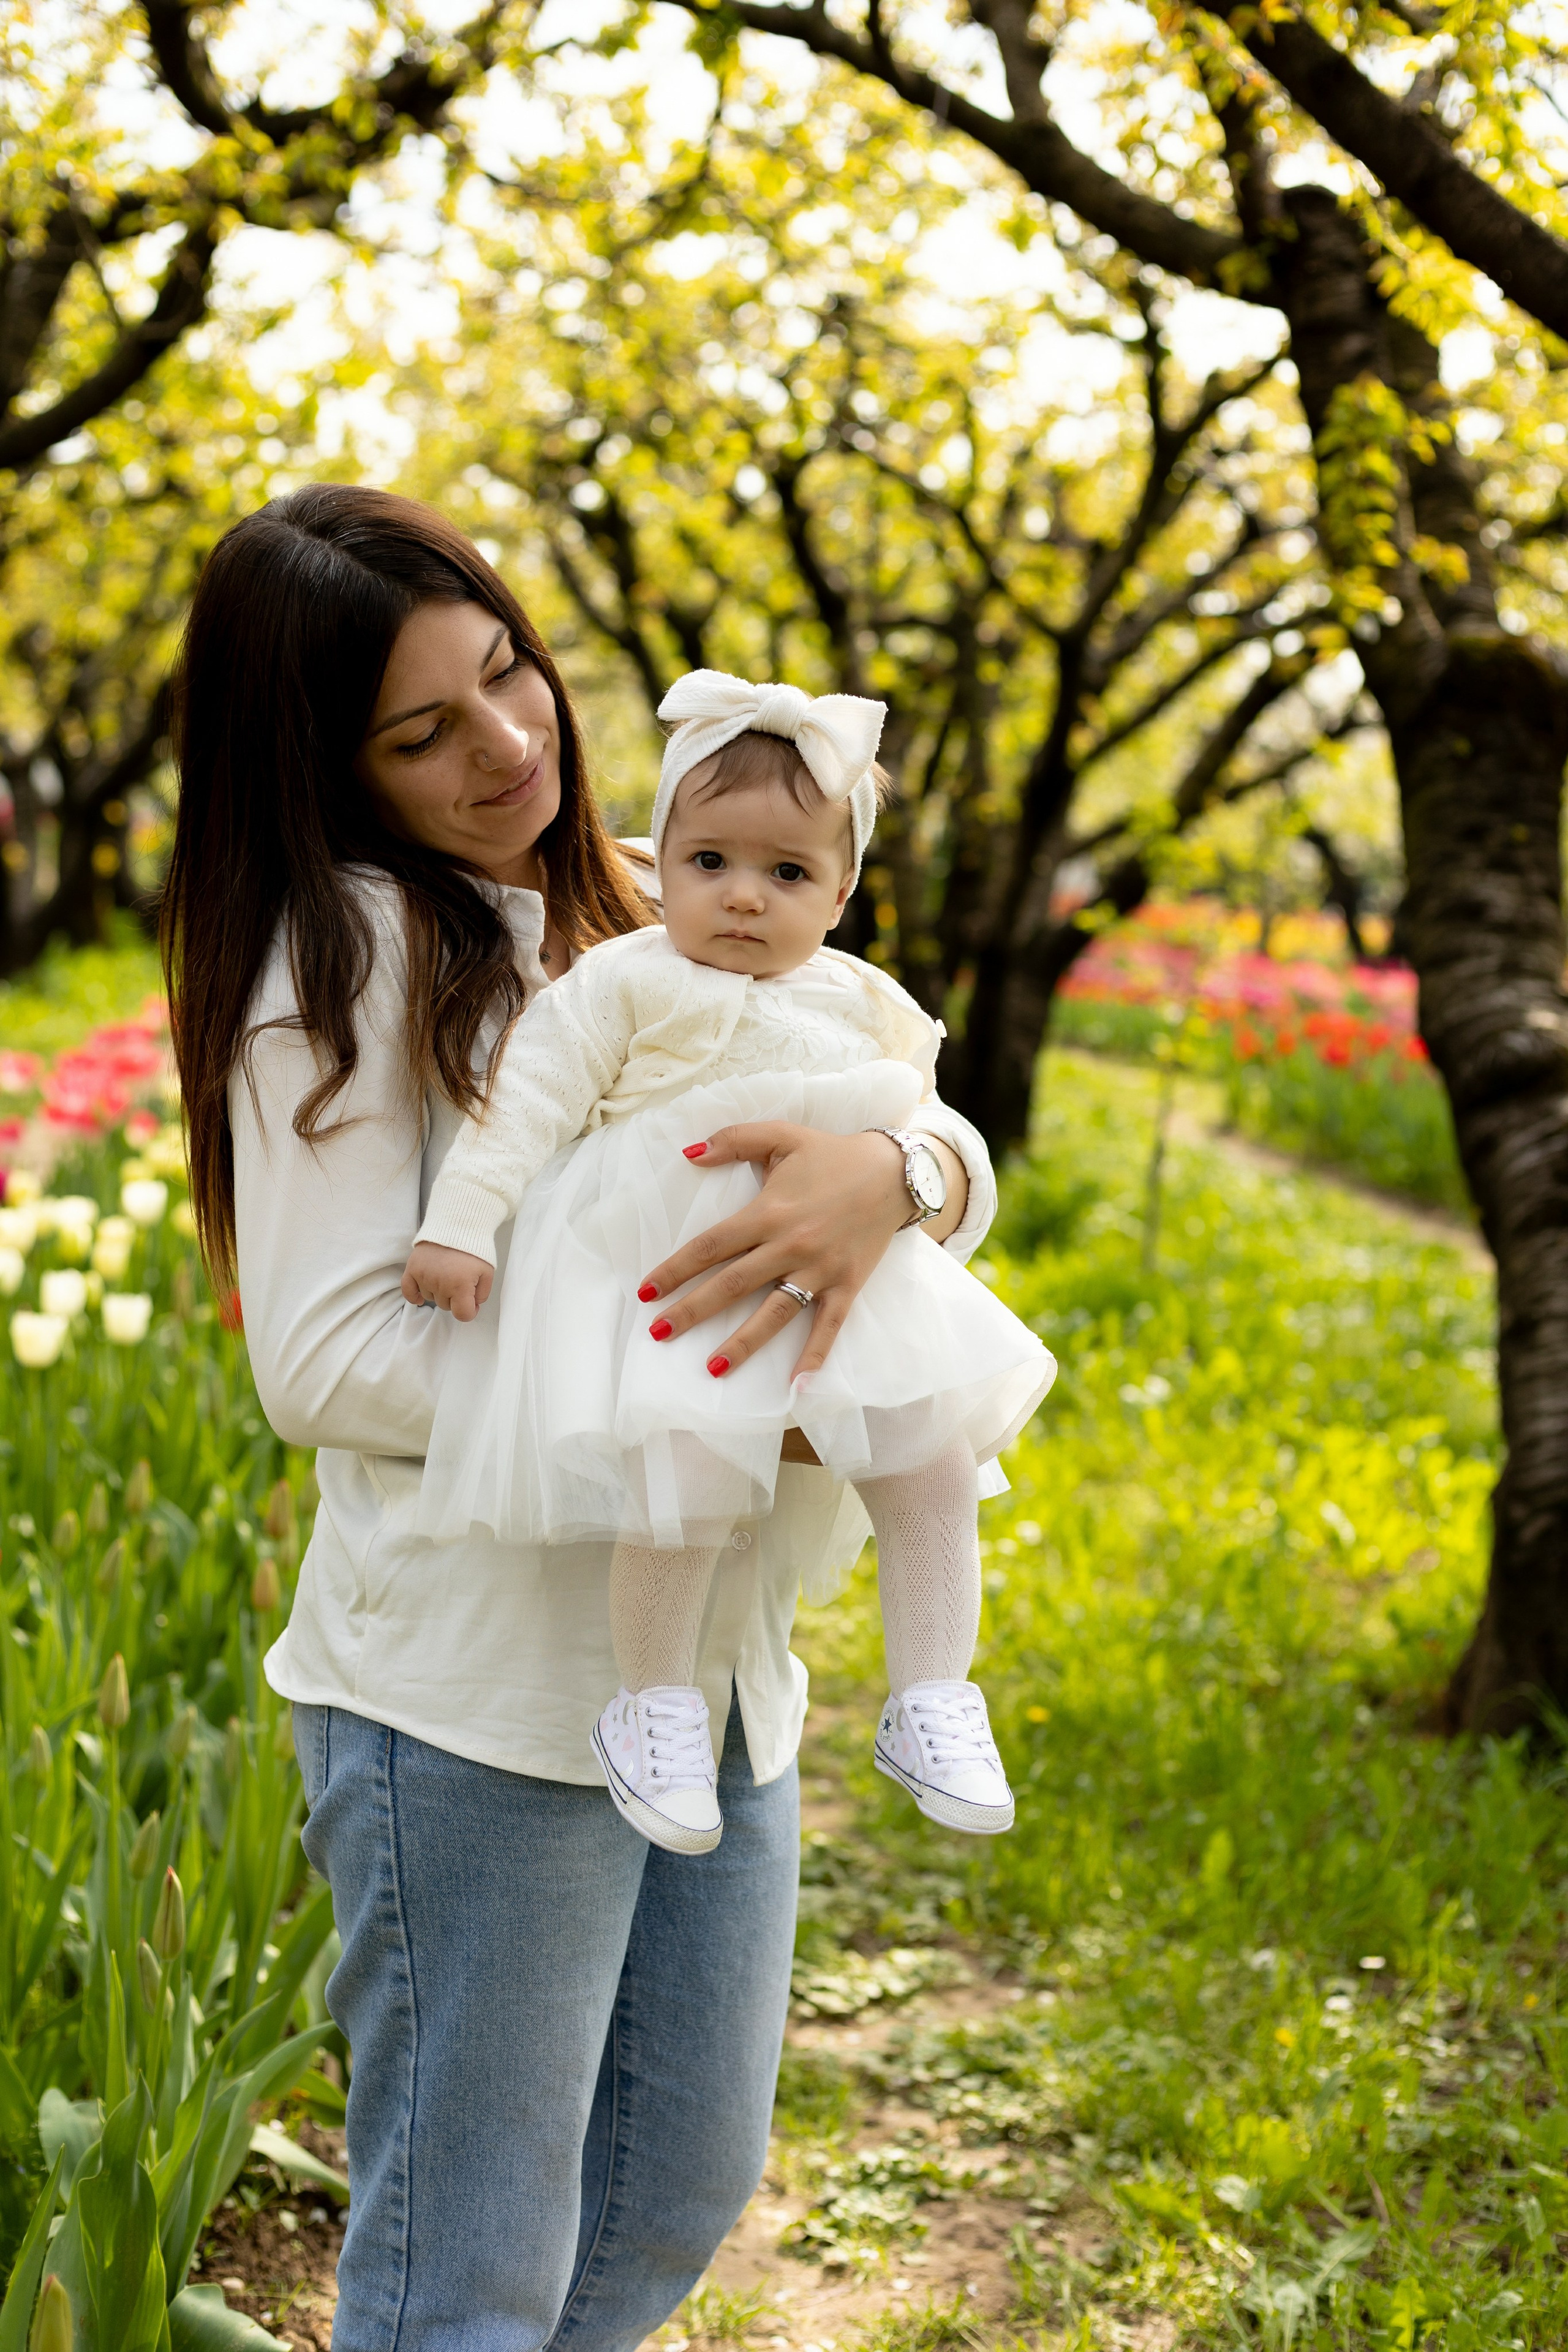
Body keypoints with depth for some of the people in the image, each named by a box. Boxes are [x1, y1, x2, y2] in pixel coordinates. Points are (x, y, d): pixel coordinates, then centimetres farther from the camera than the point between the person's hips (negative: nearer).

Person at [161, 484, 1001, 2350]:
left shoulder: (651, 920, 11)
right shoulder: (347, 944, -8)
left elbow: (955, 1153, 4)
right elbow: (327, 1360, -15)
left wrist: (889, 1173, -22)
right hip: (480, 1690, -7)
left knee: (680, 2196, 21)